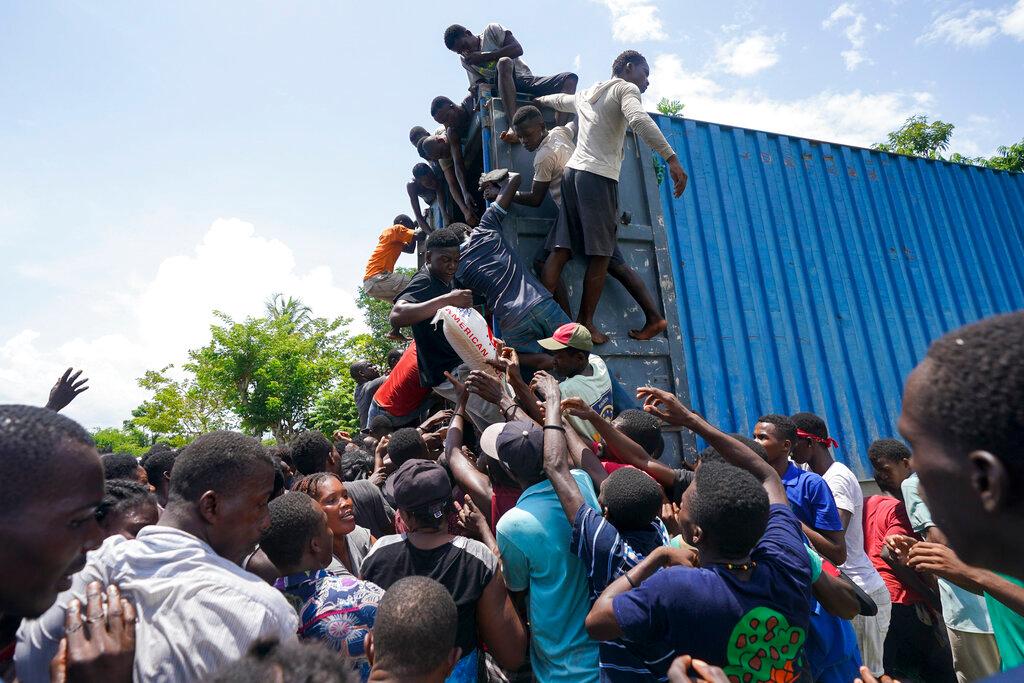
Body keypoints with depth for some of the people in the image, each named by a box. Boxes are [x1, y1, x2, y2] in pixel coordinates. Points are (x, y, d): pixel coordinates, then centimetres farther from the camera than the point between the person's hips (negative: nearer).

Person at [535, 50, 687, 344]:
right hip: (599, 177, -8)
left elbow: (558, 100, 47)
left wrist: (536, 101, 68)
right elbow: (639, 119, -16)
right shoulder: (626, 88, 5)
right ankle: (585, 324, -7)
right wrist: (672, 158, -23)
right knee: (601, 255, -6)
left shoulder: (586, 95, 27)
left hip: (573, 172, 8)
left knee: (562, 249, -2)